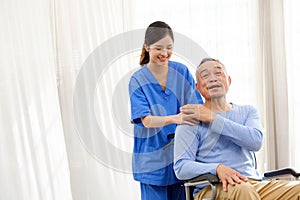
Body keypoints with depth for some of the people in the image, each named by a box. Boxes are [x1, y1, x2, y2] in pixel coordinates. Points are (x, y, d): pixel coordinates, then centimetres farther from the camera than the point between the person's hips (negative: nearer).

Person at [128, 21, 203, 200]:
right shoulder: (138, 80, -4)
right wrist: (174, 119, -33)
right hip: (153, 156, -2)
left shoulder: (182, 71, 4)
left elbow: (196, 105, 2)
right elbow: (146, 120, -15)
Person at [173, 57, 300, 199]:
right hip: (211, 188, -3)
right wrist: (217, 168, -22)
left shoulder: (247, 111, 19)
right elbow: (180, 167, -4)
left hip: (253, 183, 4)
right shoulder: (191, 119, 6)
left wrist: (212, 118, -5)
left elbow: (256, 141, -4)